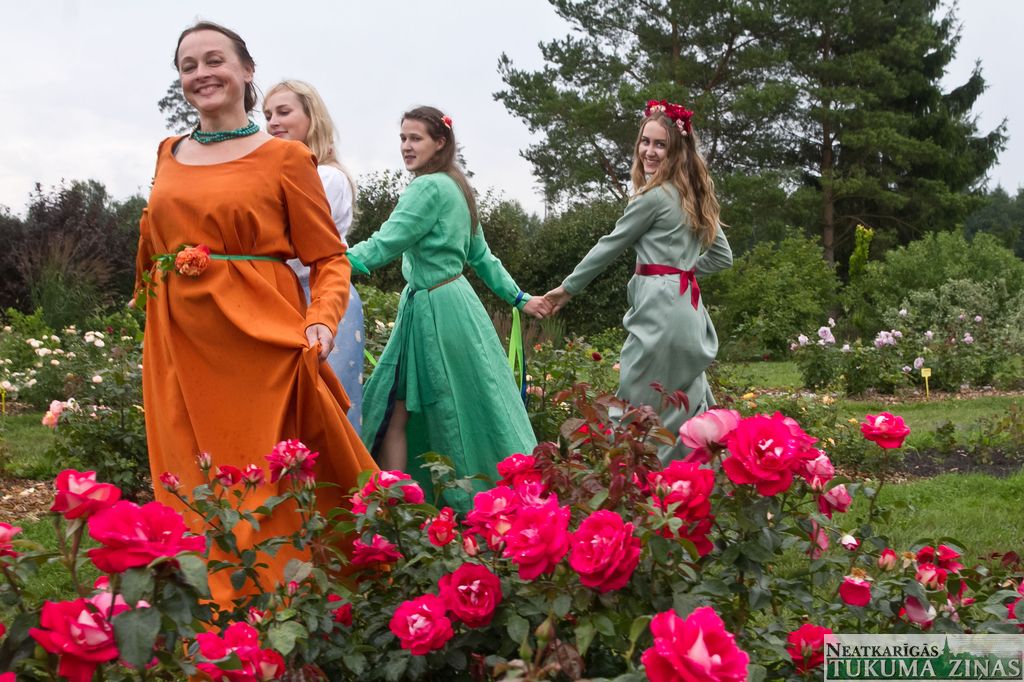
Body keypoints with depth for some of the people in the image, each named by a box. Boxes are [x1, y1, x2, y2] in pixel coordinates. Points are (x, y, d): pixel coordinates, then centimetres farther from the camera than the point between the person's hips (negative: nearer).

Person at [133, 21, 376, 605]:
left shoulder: (286, 157, -2)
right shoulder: (170, 154, 14)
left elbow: (330, 258, -3)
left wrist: (322, 321, -18)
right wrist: (151, 295, 16)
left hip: (257, 340, -5)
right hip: (177, 348, 5)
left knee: (267, 491, -3)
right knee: (196, 491, 8)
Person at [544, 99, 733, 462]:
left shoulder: (653, 196, -9)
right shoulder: (694, 196, 17)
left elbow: (610, 246, -2)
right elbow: (723, 256, 21)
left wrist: (567, 288, 8)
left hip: (660, 310, -9)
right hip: (689, 307, 9)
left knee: (639, 409, -5)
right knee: (687, 407, 13)